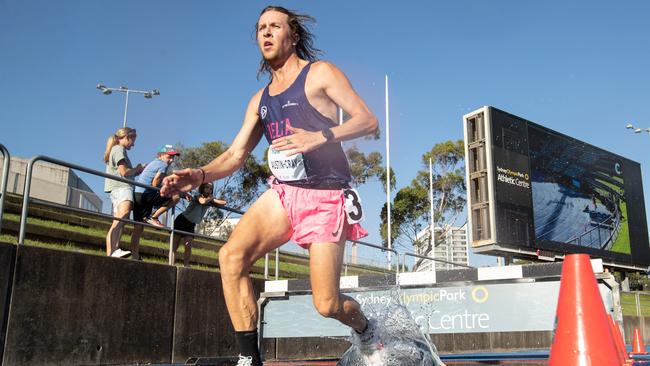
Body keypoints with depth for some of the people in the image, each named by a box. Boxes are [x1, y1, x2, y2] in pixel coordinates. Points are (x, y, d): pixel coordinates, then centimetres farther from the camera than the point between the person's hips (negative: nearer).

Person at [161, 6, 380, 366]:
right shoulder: (260, 100, 17)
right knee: (231, 255, -21)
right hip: (281, 192, 5)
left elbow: (368, 120, -8)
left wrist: (319, 137, -25)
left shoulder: (319, 73, 0)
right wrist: (200, 174, -8)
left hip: (324, 197, -5)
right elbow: (236, 154, 12)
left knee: (326, 305, -7)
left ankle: (366, 331, 28)